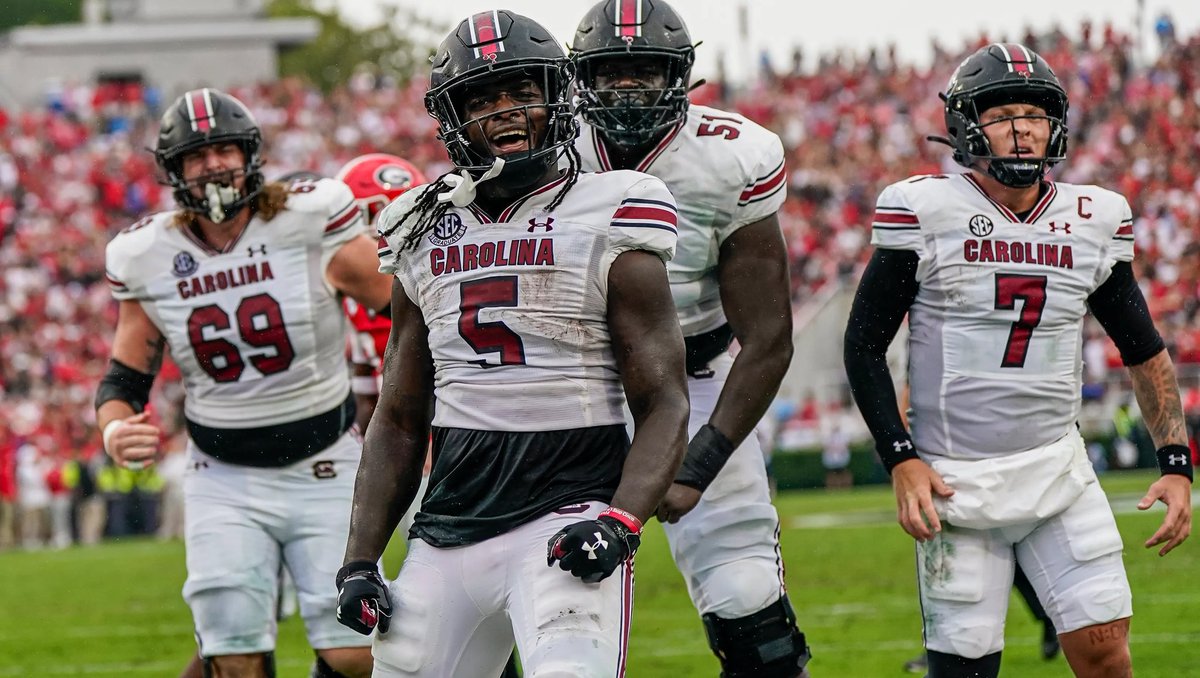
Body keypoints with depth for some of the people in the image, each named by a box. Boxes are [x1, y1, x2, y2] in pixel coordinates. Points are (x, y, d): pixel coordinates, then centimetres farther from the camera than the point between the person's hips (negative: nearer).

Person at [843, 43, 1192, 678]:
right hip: (955, 479, -3)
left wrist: (1176, 464, 5)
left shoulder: (1093, 220, 5)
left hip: (1057, 470, 3)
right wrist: (901, 460, -11)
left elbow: (1144, 350, 14)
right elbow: (864, 345, -2)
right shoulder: (926, 210, -6)